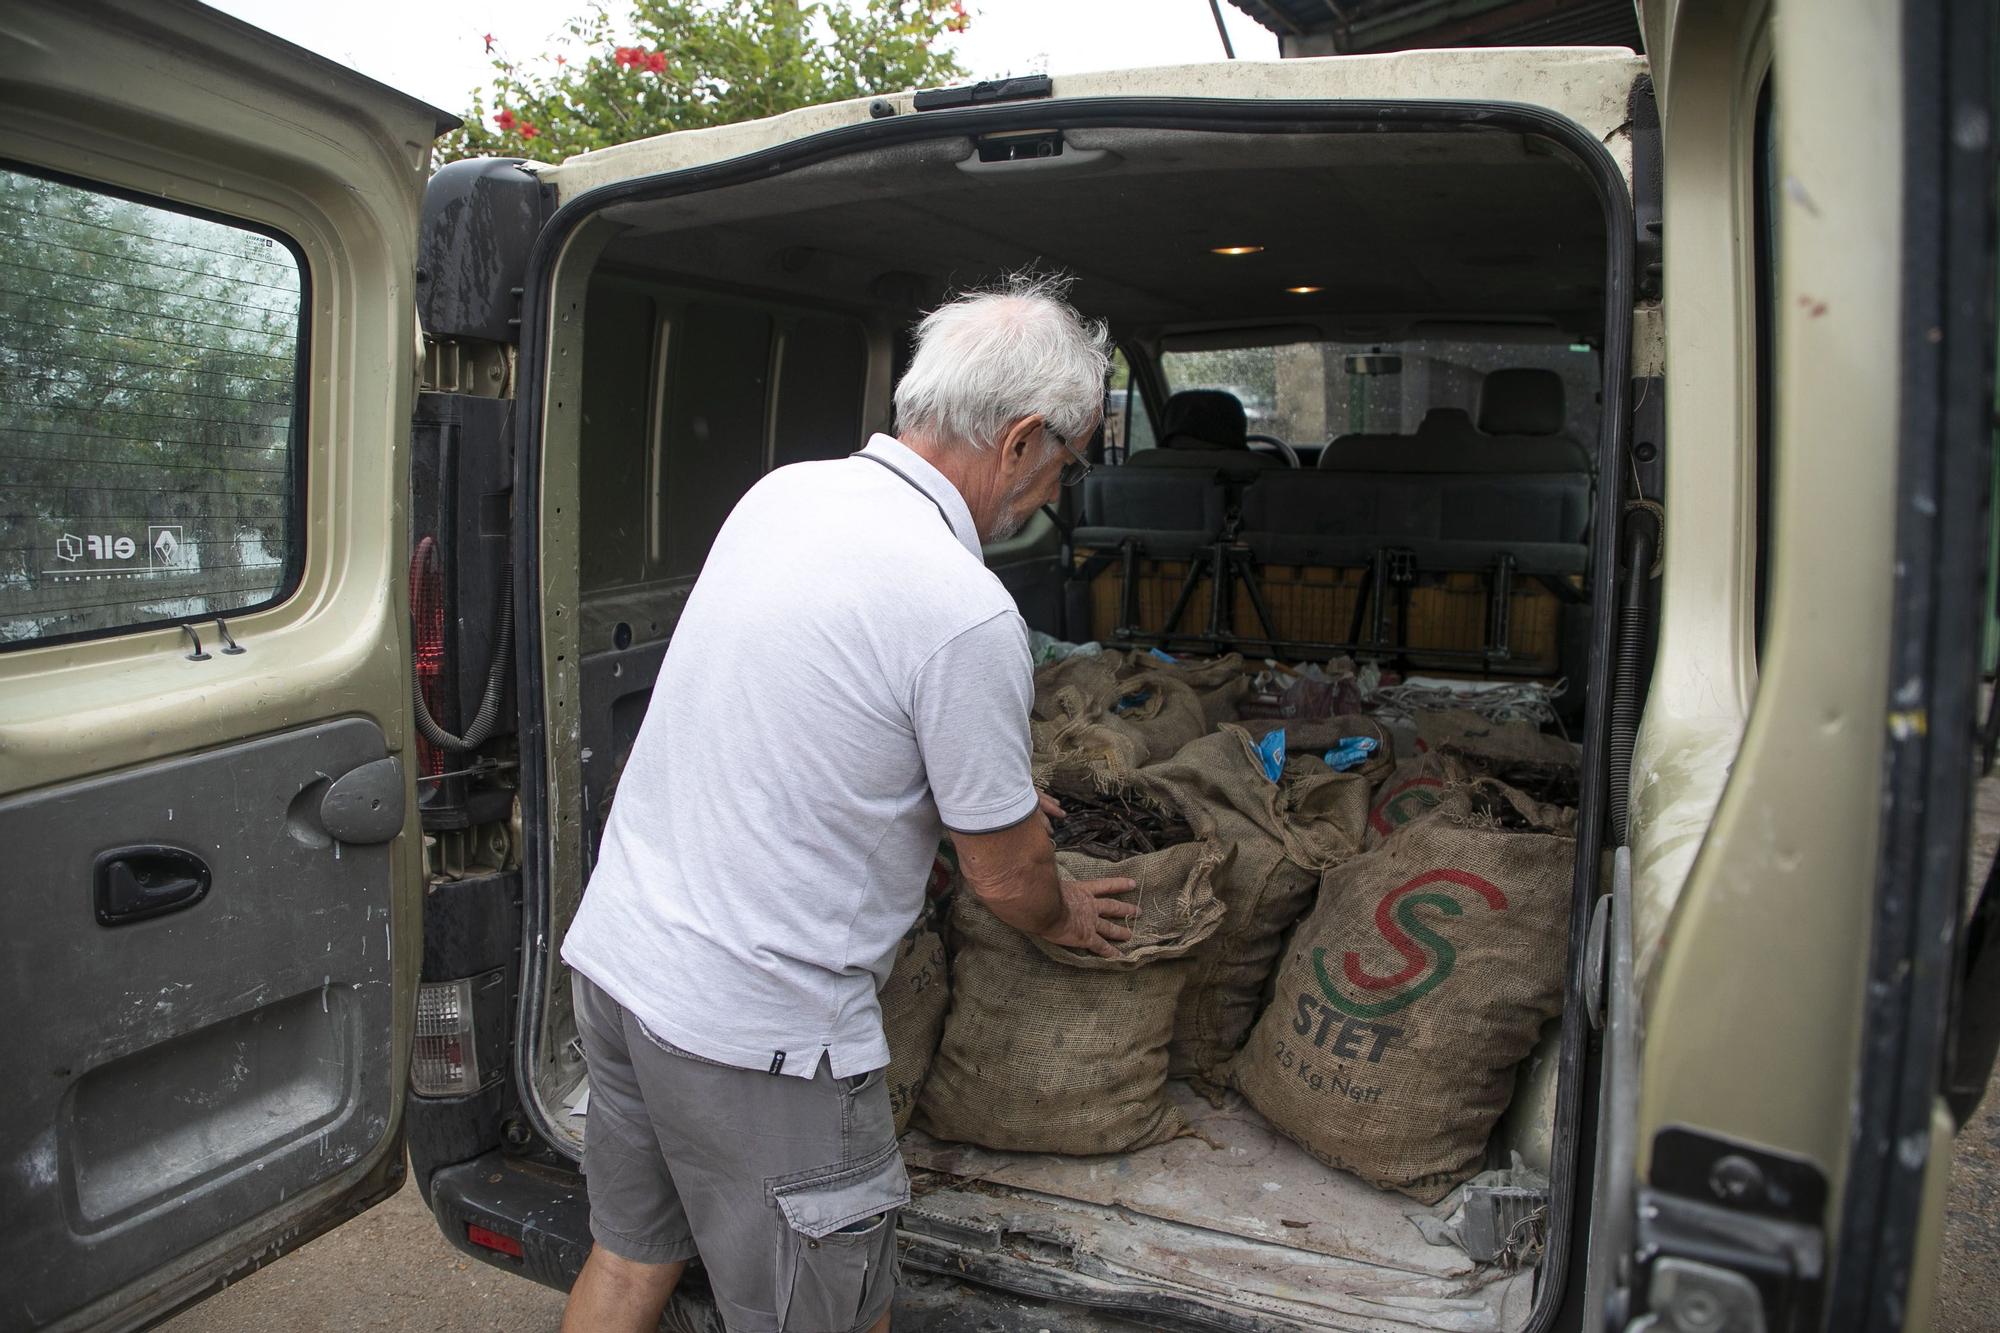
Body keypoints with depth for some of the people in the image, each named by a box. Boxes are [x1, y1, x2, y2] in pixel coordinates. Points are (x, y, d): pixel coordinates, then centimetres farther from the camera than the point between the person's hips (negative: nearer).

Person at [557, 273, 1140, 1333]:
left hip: (612, 948, 9)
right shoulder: (966, 614, -23)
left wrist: (990, 795, 27)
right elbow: (1005, 879, -9)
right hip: (754, 1028, -8)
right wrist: (1063, 917, 15)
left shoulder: (783, 492, 2)